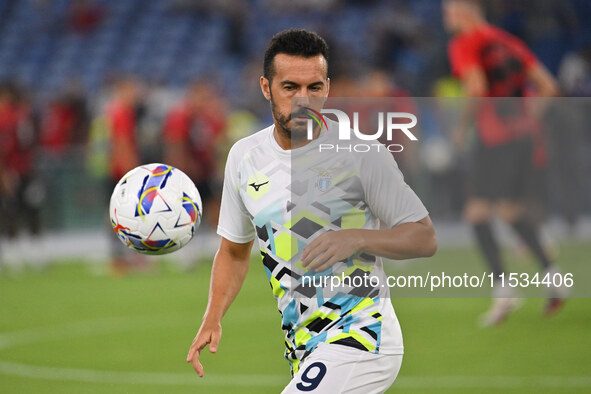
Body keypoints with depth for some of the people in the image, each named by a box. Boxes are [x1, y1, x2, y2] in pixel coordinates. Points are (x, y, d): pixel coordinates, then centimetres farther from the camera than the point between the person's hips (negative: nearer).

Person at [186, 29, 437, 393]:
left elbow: (425, 237, -7)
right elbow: (235, 250, 19)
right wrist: (213, 319, 4)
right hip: (304, 350, 7)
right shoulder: (245, 157, 6)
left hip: (361, 336, -7)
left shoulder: (361, 154, -10)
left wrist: (356, 239, -24)